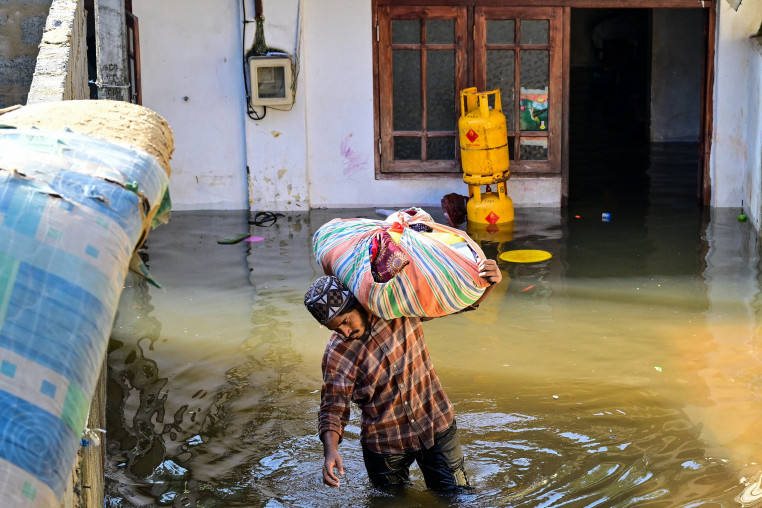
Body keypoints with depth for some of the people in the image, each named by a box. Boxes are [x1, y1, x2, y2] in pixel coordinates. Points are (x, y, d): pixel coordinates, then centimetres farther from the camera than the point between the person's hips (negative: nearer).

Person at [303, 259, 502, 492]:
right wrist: (330, 450, -31)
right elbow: (332, 409, -13)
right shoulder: (337, 355, -14)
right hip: (384, 444, -1)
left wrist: (488, 282, -22)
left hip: (437, 427, 1)